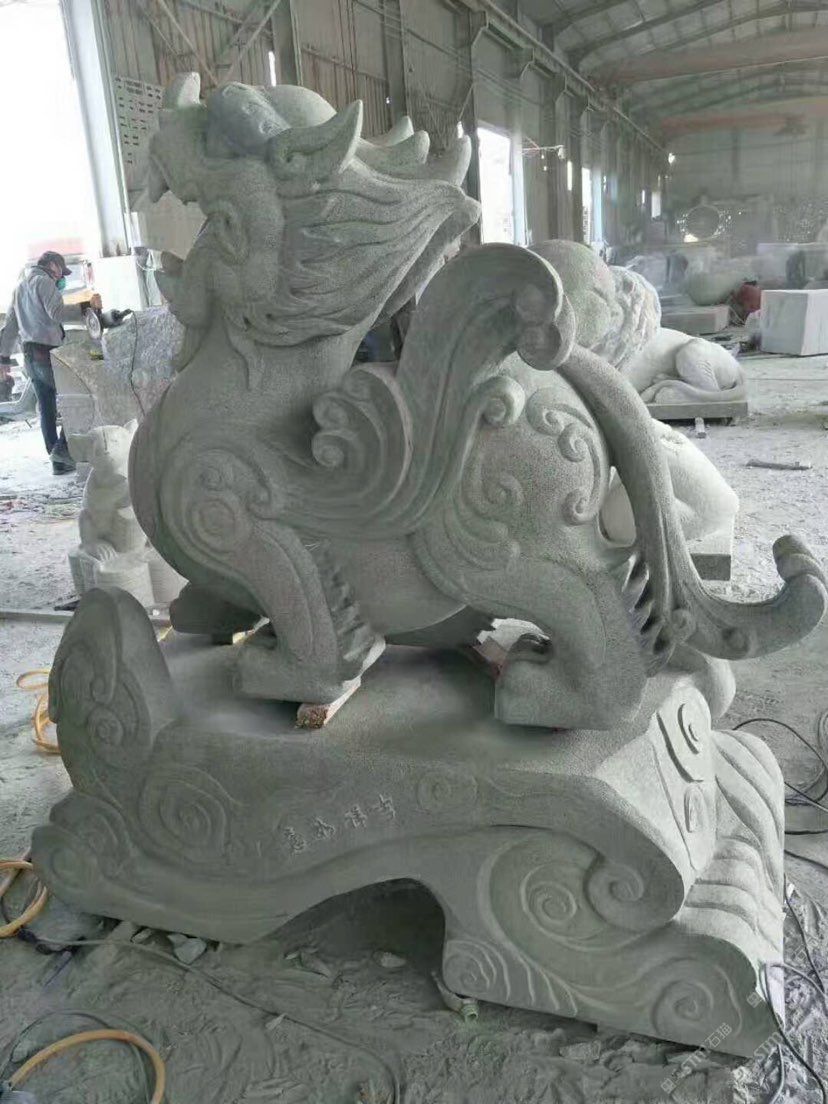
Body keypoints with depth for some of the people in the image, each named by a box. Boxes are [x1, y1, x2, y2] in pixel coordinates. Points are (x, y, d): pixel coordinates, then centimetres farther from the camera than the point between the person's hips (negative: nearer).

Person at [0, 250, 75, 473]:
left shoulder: (20, 287, 25)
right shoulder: (43, 281, -3)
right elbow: (58, 313, -18)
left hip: (30, 354, 9)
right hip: (47, 350, -9)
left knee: (47, 408, 9)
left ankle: (59, 461, 10)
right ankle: (62, 447, -15)